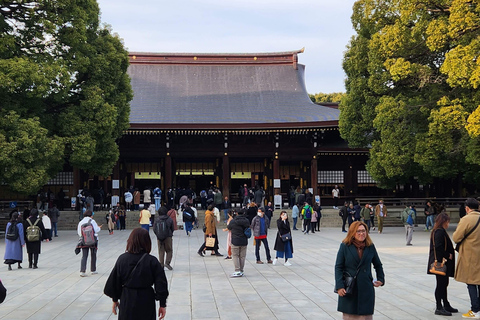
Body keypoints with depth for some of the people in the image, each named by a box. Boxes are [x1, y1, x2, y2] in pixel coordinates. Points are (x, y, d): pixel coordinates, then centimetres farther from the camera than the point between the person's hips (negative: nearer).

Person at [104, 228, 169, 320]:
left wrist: (115, 300, 17)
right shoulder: (152, 261, -10)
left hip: (127, 302, 2)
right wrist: (162, 305, 4)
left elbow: (114, 282, 3)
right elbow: (161, 285, -6)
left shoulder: (122, 259, -5)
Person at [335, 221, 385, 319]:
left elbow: (378, 265, 19)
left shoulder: (370, 247, 4)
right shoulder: (345, 246, -3)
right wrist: (339, 286, -11)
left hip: (366, 288, 2)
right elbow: (338, 267, -4)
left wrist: (381, 279, 9)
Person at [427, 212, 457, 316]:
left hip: (443, 262, 11)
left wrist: (449, 255, 5)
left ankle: (446, 305, 27)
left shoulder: (438, 231, 15)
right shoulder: (440, 232, -18)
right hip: (441, 263, -11)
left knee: (443, 284, 17)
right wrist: (448, 256, -16)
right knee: (441, 284, -4)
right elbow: (438, 247, -26)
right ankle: (439, 308, 2)